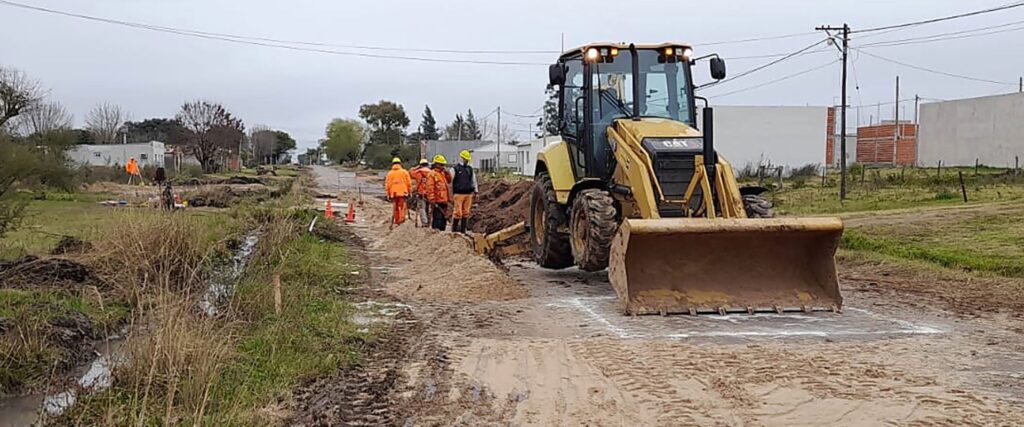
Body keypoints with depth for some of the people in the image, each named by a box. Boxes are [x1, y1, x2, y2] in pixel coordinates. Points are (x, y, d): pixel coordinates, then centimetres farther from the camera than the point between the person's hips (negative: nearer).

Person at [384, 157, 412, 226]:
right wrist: (410, 192, 10)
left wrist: (388, 194, 13)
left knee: (395, 207, 11)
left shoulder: (390, 173, 7)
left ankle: (396, 220, 16)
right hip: (402, 192, -2)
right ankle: (402, 217, -16)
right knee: (402, 206, 0)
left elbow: (387, 184, 6)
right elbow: (409, 183, 3)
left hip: (393, 193, 2)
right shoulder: (404, 172, 4)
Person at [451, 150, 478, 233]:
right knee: (458, 212, -9)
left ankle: (463, 230, 11)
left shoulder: (470, 169, 14)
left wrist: (476, 192, 17)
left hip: (468, 194, 5)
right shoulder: (456, 168, 0)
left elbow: (474, 181, 22)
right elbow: (450, 181, 1)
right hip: (459, 194, -5)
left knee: (466, 212, 5)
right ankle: (454, 230, 0)